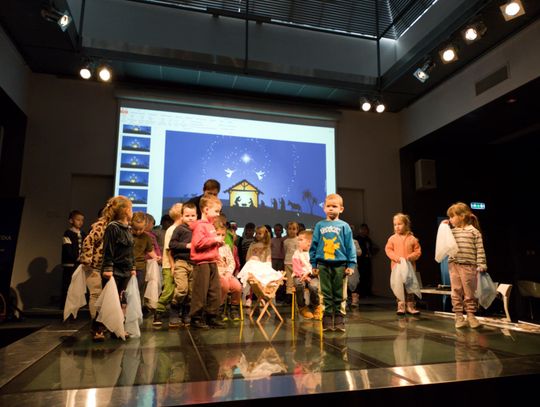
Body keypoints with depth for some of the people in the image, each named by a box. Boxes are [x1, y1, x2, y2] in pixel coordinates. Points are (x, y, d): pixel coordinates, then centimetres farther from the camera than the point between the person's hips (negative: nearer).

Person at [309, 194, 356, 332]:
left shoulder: (344, 226, 2)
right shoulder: (320, 225, 6)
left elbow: (350, 246, 1)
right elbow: (314, 245, 8)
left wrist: (351, 265, -4)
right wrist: (314, 264, 5)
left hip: (340, 265, -1)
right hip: (323, 265, 1)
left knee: (340, 295, 6)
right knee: (326, 294, 7)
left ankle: (339, 322, 15)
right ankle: (327, 322, 14)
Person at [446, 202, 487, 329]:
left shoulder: (474, 231, -2)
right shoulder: (452, 231, 11)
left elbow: (480, 250, -5)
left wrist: (481, 265, -11)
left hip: (468, 266, -4)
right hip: (453, 265, 4)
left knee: (469, 292, 6)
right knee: (456, 292, 7)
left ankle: (470, 315, 18)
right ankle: (459, 316, 15)